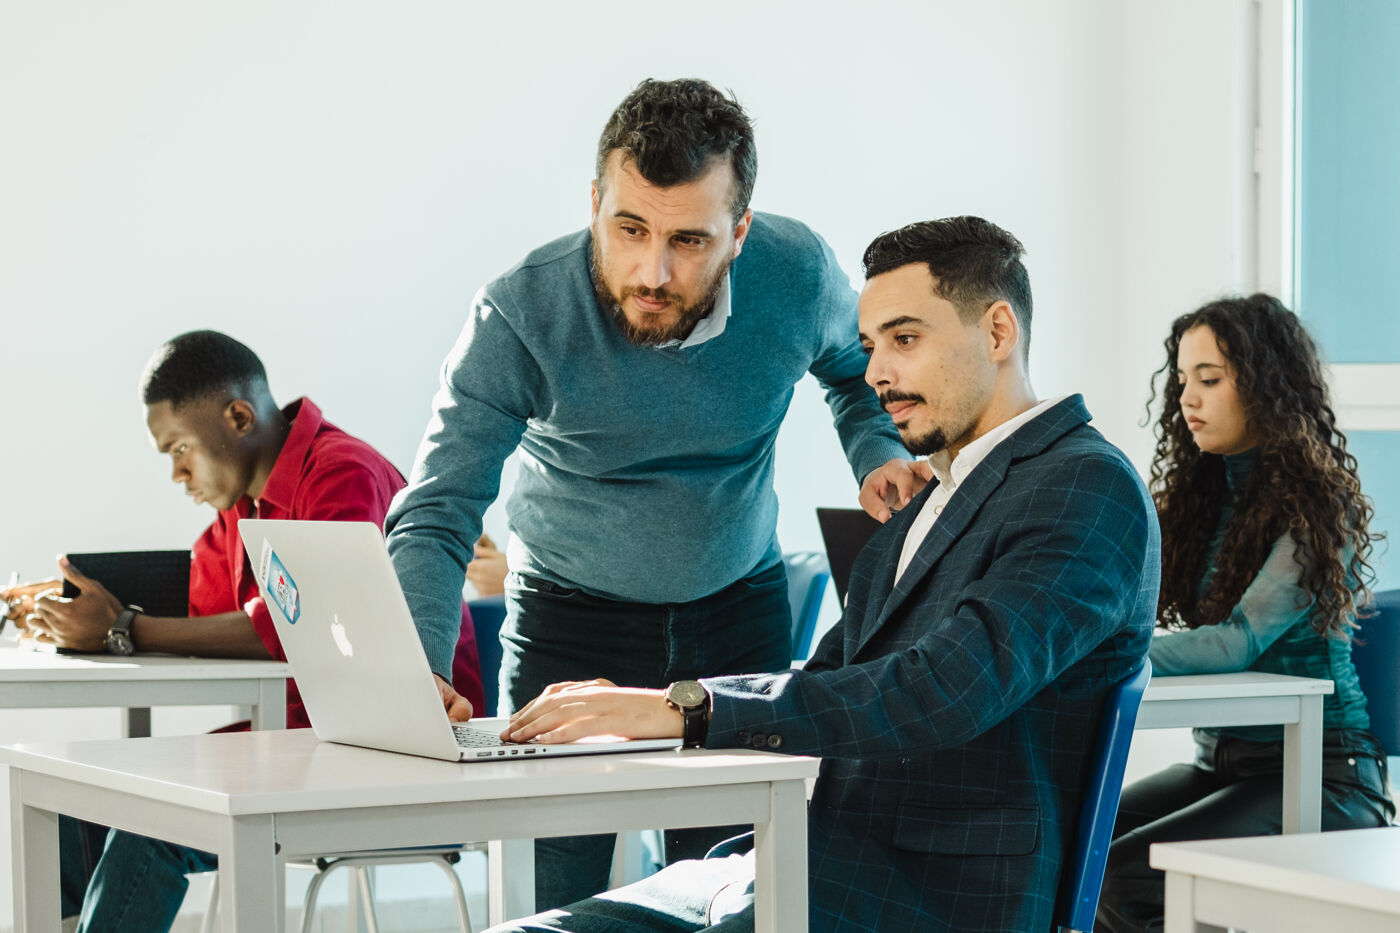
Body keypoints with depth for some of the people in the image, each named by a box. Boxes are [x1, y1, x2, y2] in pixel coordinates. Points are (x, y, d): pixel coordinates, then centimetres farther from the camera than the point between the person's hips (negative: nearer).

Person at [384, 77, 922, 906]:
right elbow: (438, 515, -26)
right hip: (570, 619, -2)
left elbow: (859, 370, 8)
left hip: (739, 613, 2)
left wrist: (881, 457, -13)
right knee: (556, 904, -3)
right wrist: (415, 677, -42)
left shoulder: (798, 274, -17)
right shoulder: (521, 315, -24)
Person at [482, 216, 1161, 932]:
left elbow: (946, 693, -23)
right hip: (813, 870, 9)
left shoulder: (1090, 487, -9)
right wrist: (639, 708, 1)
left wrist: (689, 708, -23)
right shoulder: (927, 501, 22)